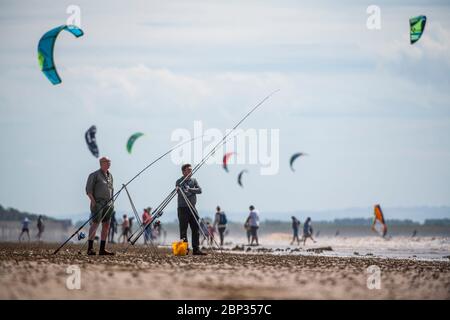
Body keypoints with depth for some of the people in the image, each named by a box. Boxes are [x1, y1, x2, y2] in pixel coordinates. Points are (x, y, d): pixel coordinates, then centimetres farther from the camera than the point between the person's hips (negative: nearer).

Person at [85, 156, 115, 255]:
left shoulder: (110, 175, 17)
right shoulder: (94, 175, -4)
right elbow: (88, 190, -7)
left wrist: (111, 202, 17)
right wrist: (93, 201, -16)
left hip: (108, 204, 7)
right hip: (98, 203, -7)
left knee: (106, 225, 3)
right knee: (95, 224, -10)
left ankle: (102, 249, 5)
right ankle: (90, 249, -9)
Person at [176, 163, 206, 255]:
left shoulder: (193, 180, 13)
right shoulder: (179, 182, -4)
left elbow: (199, 190, -1)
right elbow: (183, 194, -18)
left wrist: (189, 189, -11)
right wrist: (193, 191, -16)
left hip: (192, 208, 6)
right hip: (183, 208, -6)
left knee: (195, 229, 3)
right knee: (183, 230, -4)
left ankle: (196, 249, 5)